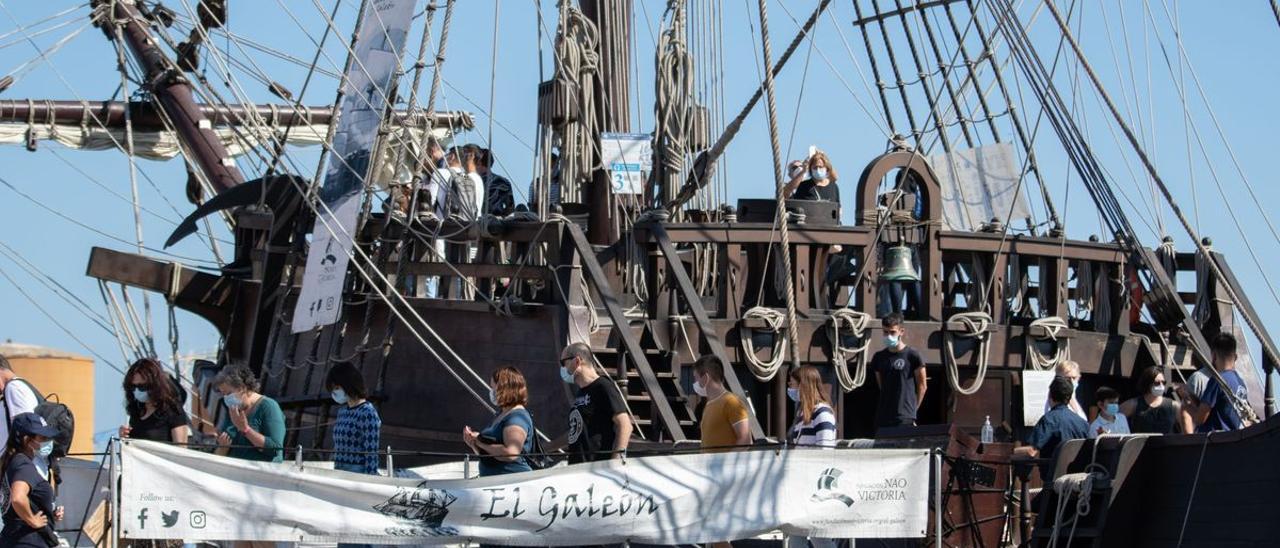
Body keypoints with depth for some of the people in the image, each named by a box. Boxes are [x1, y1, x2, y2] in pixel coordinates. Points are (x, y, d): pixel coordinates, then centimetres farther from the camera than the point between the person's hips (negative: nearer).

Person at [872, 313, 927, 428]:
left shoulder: (912, 356, -4)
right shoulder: (879, 357, 11)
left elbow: (922, 386, 2)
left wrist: (913, 409, 1)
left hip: (905, 419, -5)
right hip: (883, 418, 5)